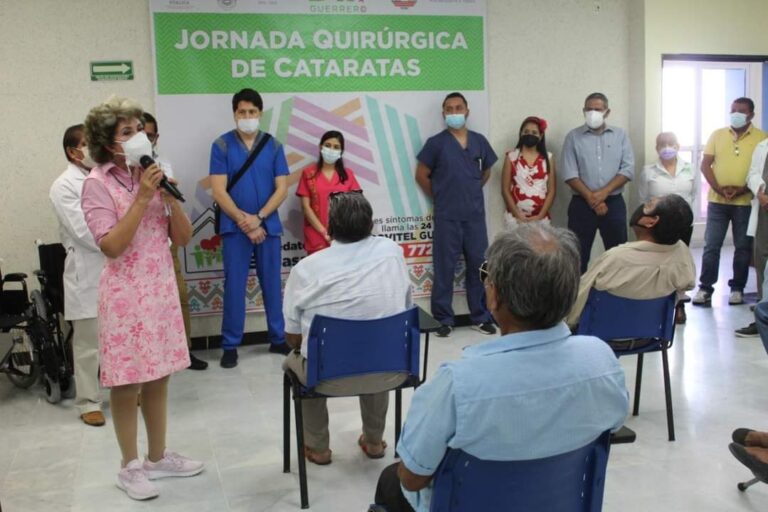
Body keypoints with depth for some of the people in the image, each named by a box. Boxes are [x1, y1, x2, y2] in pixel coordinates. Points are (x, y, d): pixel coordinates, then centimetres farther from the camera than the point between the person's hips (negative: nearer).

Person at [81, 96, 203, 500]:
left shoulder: (151, 175, 7)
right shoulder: (97, 184, -9)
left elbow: (182, 238, 5)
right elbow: (111, 246, -18)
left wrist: (170, 198, -10)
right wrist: (142, 199, -20)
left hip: (162, 288, 5)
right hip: (126, 294, -5)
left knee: (158, 378, 13)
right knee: (127, 384, 4)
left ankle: (157, 457, 28)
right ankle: (130, 467, 20)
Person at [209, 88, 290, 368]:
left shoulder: (274, 146, 4)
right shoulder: (222, 145, -1)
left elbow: (282, 189, 1)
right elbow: (219, 191, -6)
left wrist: (258, 218, -11)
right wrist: (244, 222, -12)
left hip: (268, 226, 2)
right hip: (235, 227, -2)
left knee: (272, 284, 9)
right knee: (234, 286, 2)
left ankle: (278, 339, 21)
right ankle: (230, 345, 11)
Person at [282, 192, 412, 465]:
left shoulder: (305, 268, -11)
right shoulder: (392, 251, -4)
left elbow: (293, 338, -2)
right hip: (390, 372, 2)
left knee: (294, 360, 31)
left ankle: (318, 447, 36)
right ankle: (373, 441, 43)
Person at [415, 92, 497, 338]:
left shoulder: (479, 141, 6)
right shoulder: (436, 142, -5)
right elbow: (421, 175, 0)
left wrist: (472, 191, 14)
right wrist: (439, 197, 3)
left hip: (475, 215, 3)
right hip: (447, 217, -3)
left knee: (479, 265, 8)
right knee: (444, 267, 3)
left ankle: (481, 316, 21)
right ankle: (444, 319, 14)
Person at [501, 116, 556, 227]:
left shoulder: (548, 158, 7)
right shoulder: (511, 157, 3)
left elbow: (551, 190, 4)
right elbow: (505, 189, 0)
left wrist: (540, 216, -7)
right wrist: (518, 215, -8)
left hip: (540, 218, 1)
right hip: (515, 217, -1)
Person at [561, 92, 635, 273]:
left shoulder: (620, 135, 7)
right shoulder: (573, 137, 2)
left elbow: (628, 169, -2)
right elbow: (570, 174, -5)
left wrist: (603, 193, -13)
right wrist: (591, 198, -13)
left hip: (614, 203, 1)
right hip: (582, 204, -1)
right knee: (578, 255, 1)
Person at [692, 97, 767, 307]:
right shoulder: (717, 135, 7)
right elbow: (705, 165, 2)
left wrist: (742, 190, -16)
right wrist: (719, 189, -11)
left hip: (746, 202, -1)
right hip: (717, 200, 1)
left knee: (743, 247, 6)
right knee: (711, 246, 1)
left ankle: (737, 288, 17)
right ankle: (705, 288, 7)